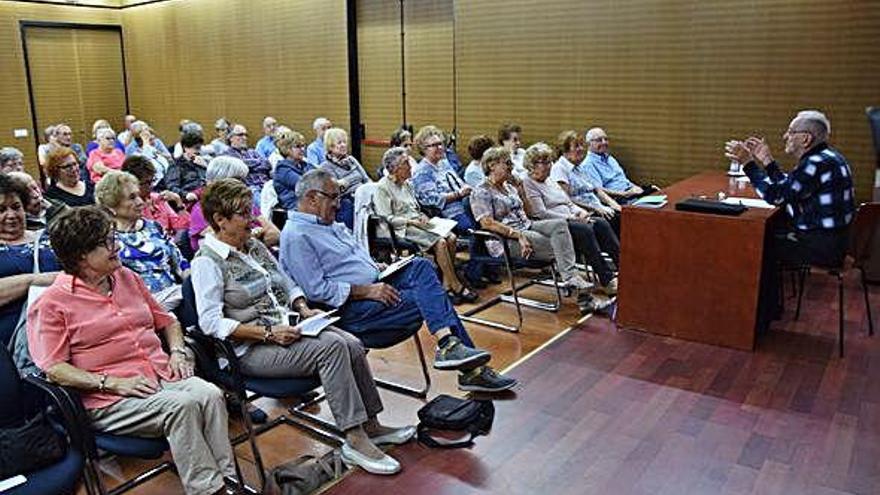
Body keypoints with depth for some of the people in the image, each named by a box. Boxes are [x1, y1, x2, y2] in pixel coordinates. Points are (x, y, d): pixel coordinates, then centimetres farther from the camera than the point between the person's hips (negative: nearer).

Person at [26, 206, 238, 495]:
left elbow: (166, 320, 25)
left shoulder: (127, 278, 16)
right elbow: (53, 369, -8)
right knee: (182, 405, -31)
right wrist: (112, 383, -17)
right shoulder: (52, 303, -2)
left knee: (211, 395, -24)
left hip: (163, 375, 6)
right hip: (109, 399, -5)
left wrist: (177, 351, 6)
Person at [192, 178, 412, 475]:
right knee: (332, 346, -28)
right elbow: (211, 322, -16)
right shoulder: (207, 262, -8)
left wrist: (303, 309, 3)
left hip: (286, 328, 7)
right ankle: (355, 441, -23)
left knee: (352, 345, -17)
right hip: (252, 350, -7)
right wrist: (268, 333, -22)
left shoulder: (255, 246, 15)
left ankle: (370, 425, -4)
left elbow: (288, 285, 24)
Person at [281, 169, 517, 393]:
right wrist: (367, 291, -20)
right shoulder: (296, 236, -12)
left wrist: (375, 267, 7)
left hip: (372, 285, 9)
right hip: (349, 310, -9)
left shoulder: (330, 225, 18)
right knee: (425, 300, -19)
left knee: (421, 266, -13)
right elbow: (317, 290, -20)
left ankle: (449, 344, -23)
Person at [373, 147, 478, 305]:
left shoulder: (405, 183, 19)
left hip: (415, 223, 8)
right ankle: (457, 288, -17)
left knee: (451, 237, -16)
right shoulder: (382, 187, -7)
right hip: (401, 229, -8)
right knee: (440, 242, -27)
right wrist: (410, 221, -18)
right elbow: (386, 218, -13)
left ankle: (447, 286, -18)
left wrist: (421, 216, 4)